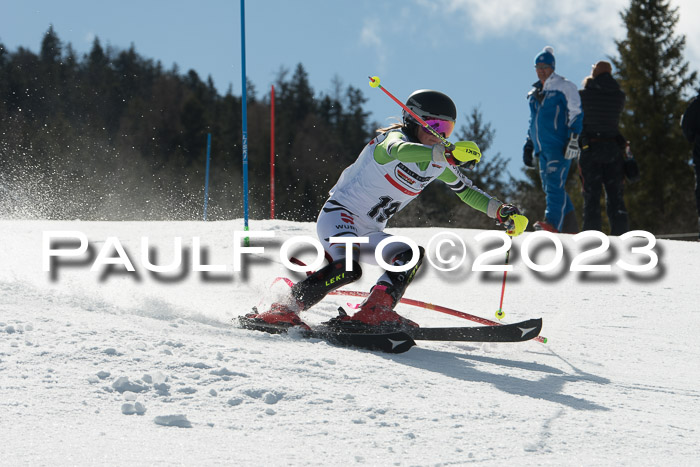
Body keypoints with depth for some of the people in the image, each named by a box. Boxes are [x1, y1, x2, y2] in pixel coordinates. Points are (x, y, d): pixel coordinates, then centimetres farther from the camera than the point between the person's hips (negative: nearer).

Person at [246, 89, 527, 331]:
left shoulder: (438, 162, 10)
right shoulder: (394, 138, -14)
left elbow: (466, 190, 25)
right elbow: (400, 151, -41)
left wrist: (500, 211, 11)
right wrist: (448, 154, -54)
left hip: (369, 235, 8)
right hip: (340, 215, -8)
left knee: (412, 254, -13)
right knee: (347, 268, -32)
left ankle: (375, 312, -25)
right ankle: (285, 309, -23)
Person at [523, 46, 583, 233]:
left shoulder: (564, 87, 0)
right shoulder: (535, 92, 21)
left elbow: (576, 115, -5)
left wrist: (573, 139, -15)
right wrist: (528, 147, 24)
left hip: (560, 147, -7)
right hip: (542, 148, 7)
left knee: (555, 184, -19)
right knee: (550, 187, 5)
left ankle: (552, 223, -29)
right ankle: (571, 228, 11)